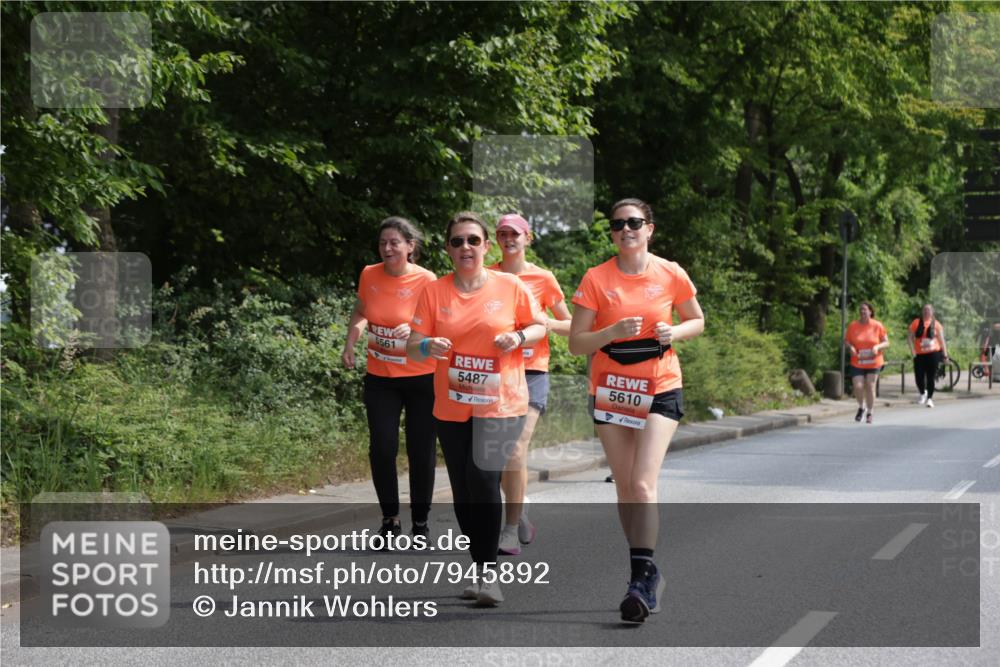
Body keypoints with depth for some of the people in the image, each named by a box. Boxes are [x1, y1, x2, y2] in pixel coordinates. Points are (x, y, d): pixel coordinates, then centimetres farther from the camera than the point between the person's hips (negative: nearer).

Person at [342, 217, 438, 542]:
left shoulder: (426, 281, -13)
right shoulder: (369, 275, -2)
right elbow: (360, 312, 16)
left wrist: (414, 331, -30)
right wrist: (350, 344, 1)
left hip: (421, 379, -3)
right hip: (380, 379, 3)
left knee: (421, 452, 3)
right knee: (381, 448, -4)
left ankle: (420, 521, 20)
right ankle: (389, 518, 13)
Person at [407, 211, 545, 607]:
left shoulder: (511, 287, -2)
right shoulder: (434, 292, 1)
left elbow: (538, 327, 9)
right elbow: (412, 346, 0)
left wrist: (519, 337, -12)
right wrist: (427, 346, -23)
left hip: (501, 403, -3)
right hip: (451, 407, 3)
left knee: (484, 478, -20)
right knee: (463, 492, 9)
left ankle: (488, 571, -12)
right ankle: (482, 569, 24)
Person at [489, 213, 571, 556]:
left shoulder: (543, 279, 2)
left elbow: (569, 325, 9)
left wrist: (547, 323, -10)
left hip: (531, 373, -3)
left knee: (516, 450, -16)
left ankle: (512, 528, -10)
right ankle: (519, 513, 27)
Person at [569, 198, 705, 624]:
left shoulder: (670, 275, -3)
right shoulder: (596, 279, -4)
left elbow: (697, 321, 12)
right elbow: (576, 343, -4)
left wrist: (674, 332, -10)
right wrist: (613, 332, -22)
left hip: (660, 390, -2)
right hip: (610, 392, 2)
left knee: (643, 484, -16)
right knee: (624, 488, 7)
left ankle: (642, 579, -18)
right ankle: (646, 572, 20)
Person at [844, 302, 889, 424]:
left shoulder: (877, 326, -3)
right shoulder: (852, 326, -1)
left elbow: (886, 342, 2)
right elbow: (846, 340, 8)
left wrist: (877, 347, -19)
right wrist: (850, 347, -15)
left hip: (874, 363, 0)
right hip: (857, 363, 0)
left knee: (870, 387, 2)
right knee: (858, 387, -10)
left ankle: (869, 413, 19)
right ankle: (861, 407, 19)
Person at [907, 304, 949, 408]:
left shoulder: (936, 324, 5)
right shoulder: (916, 323, 3)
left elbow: (941, 340, 9)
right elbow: (910, 337, 2)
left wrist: (945, 354, 7)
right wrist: (912, 349, -12)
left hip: (933, 353, 0)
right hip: (919, 355, 0)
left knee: (931, 378, -2)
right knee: (919, 377, 0)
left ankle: (930, 398, 7)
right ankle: (922, 393, 29)